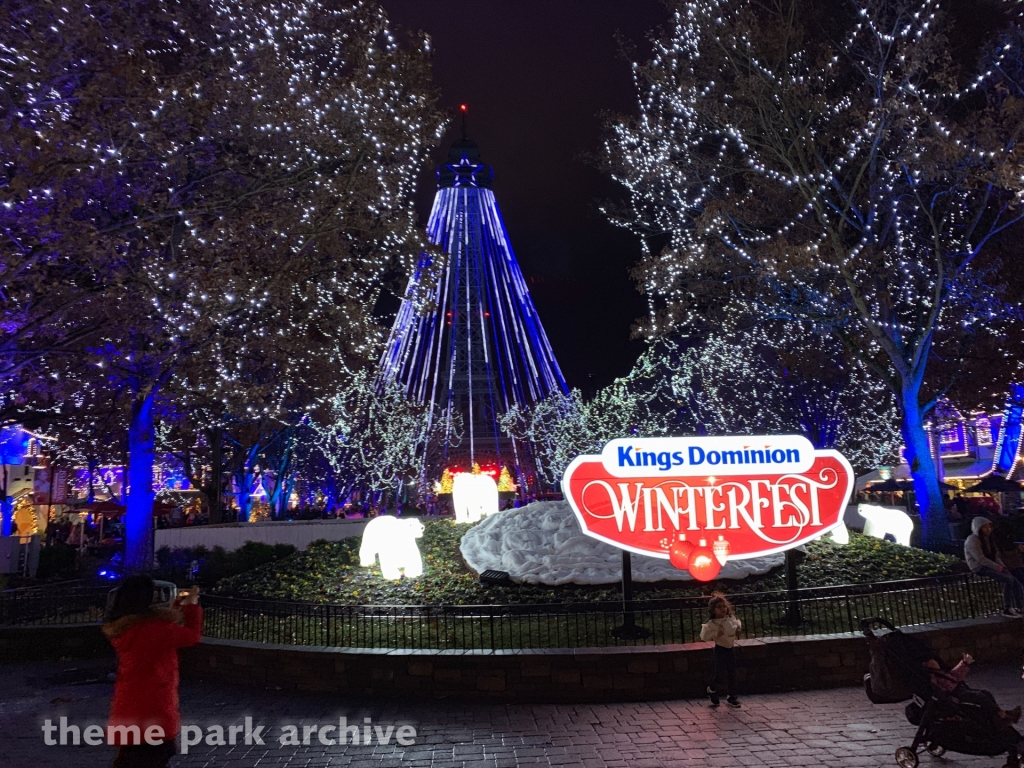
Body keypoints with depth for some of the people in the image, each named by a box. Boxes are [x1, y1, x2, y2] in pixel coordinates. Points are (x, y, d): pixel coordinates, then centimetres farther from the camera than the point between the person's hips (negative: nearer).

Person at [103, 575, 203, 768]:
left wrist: (178, 606, 15)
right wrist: (192, 606, 2)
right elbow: (192, 635, -10)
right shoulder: (154, 626, -24)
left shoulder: (120, 627, -1)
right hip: (154, 705, -7)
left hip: (128, 705, 7)